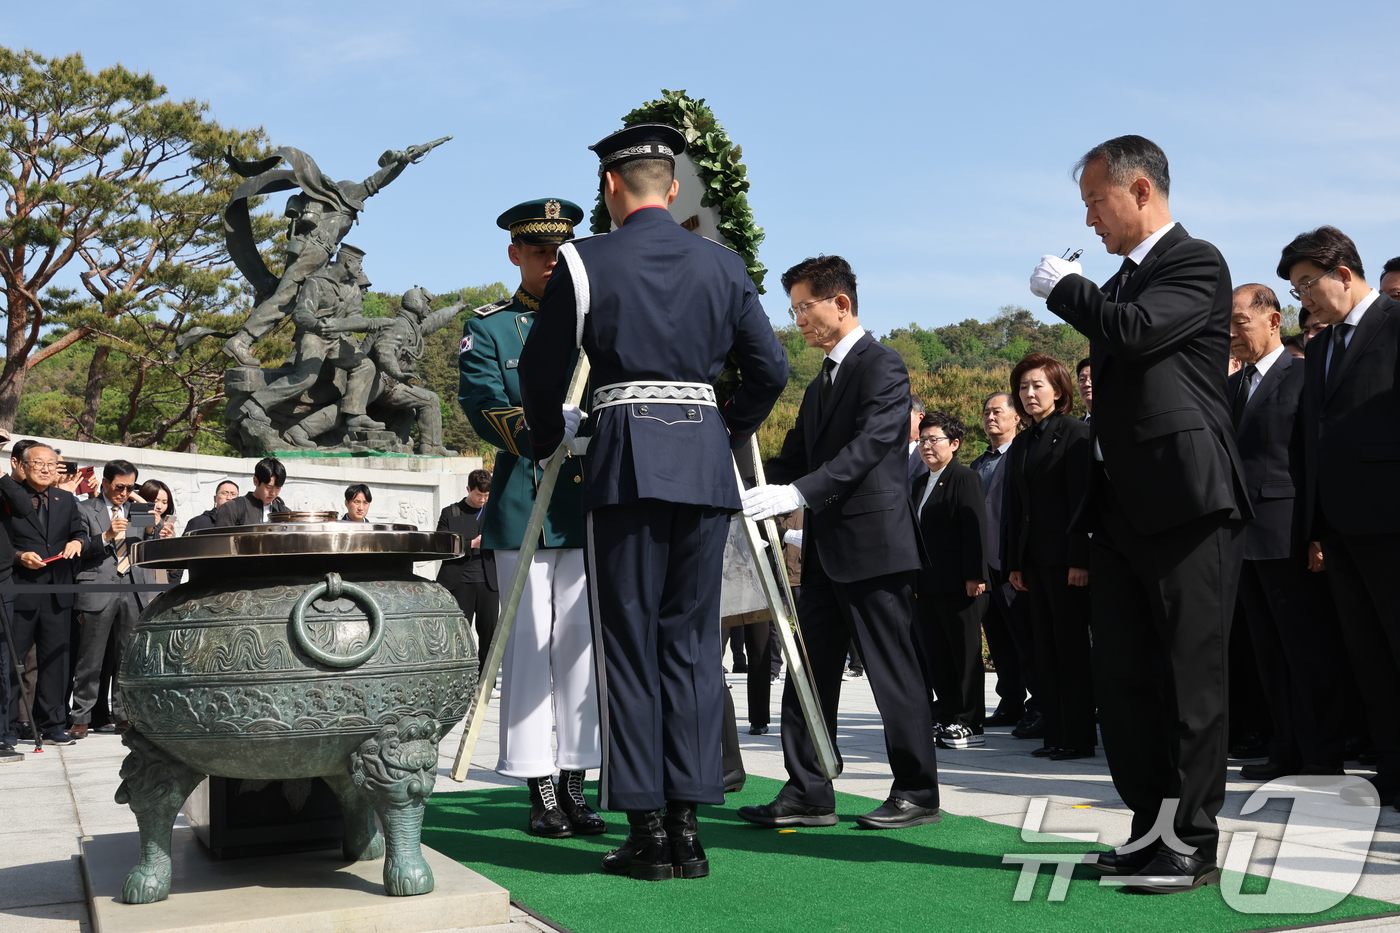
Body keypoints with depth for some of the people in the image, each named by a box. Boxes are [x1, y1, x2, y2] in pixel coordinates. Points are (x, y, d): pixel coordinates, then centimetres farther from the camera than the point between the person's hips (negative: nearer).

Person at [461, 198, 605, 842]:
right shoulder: (487, 329, 6)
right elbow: (487, 412, -7)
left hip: (589, 504, 3)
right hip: (523, 506, -3)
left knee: (581, 643, 5)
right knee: (529, 646, 0)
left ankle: (574, 787, 13)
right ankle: (539, 792, 8)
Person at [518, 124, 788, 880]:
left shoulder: (587, 262, 1)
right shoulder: (723, 265, 11)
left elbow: (541, 369, 7)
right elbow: (771, 369, 11)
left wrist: (549, 440, 24)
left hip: (627, 458, -3)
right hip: (705, 461, 3)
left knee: (630, 641, 2)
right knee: (691, 639, 7)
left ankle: (646, 829, 3)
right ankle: (686, 825, 8)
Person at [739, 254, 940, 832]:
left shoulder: (883, 367, -8)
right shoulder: (821, 382, 21)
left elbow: (868, 447, -21)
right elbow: (795, 456, 18)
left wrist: (797, 494, -29)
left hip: (874, 545, -9)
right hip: (825, 549, 9)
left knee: (895, 674, -1)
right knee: (808, 674, 8)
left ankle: (917, 793, 9)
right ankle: (808, 794, 14)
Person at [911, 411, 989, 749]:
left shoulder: (965, 478, -6)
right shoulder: (920, 483, 17)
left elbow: (976, 528, -13)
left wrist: (975, 575, -19)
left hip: (959, 583, -8)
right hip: (928, 583, 8)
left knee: (965, 654, 0)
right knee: (935, 654, 10)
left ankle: (968, 724, 6)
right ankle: (946, 718, 20)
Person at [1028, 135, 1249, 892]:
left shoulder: (1196, 264, -6)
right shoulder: (1122, 281, 19)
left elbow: (1136, 331, -23)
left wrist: (1063, 286, -6)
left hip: (1186, 503, -8)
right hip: (1122, 507, 9)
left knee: (1190, 677, -2)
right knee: (1121, 675, 9)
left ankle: (1193, 844, 6)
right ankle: (1150, 827, 19)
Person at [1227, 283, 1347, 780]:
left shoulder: (1304, 376, -3)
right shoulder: (1231, 385, 17)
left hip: (1288, 534, -7)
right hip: (1244, 536, 7)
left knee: (1311, 651, -1)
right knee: (1271, 653, 11)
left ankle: (1323, 757, 6)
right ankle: (1287, 749, 18)